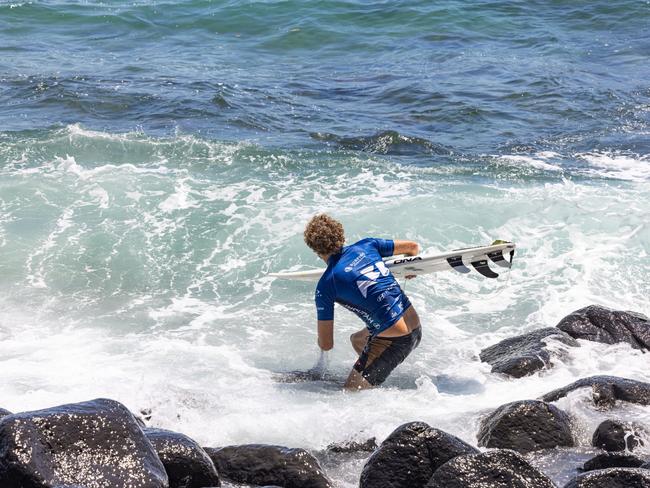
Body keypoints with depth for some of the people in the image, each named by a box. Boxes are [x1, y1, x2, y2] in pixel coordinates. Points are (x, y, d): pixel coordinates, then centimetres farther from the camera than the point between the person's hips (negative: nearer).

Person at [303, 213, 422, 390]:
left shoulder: (326, 285, -10)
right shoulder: (366, 245, 3)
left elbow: (326, 345, -5)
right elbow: (413, 247, 15)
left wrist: (321, 339, 20)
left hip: (392, 342, -7)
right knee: (357, 339, 32)